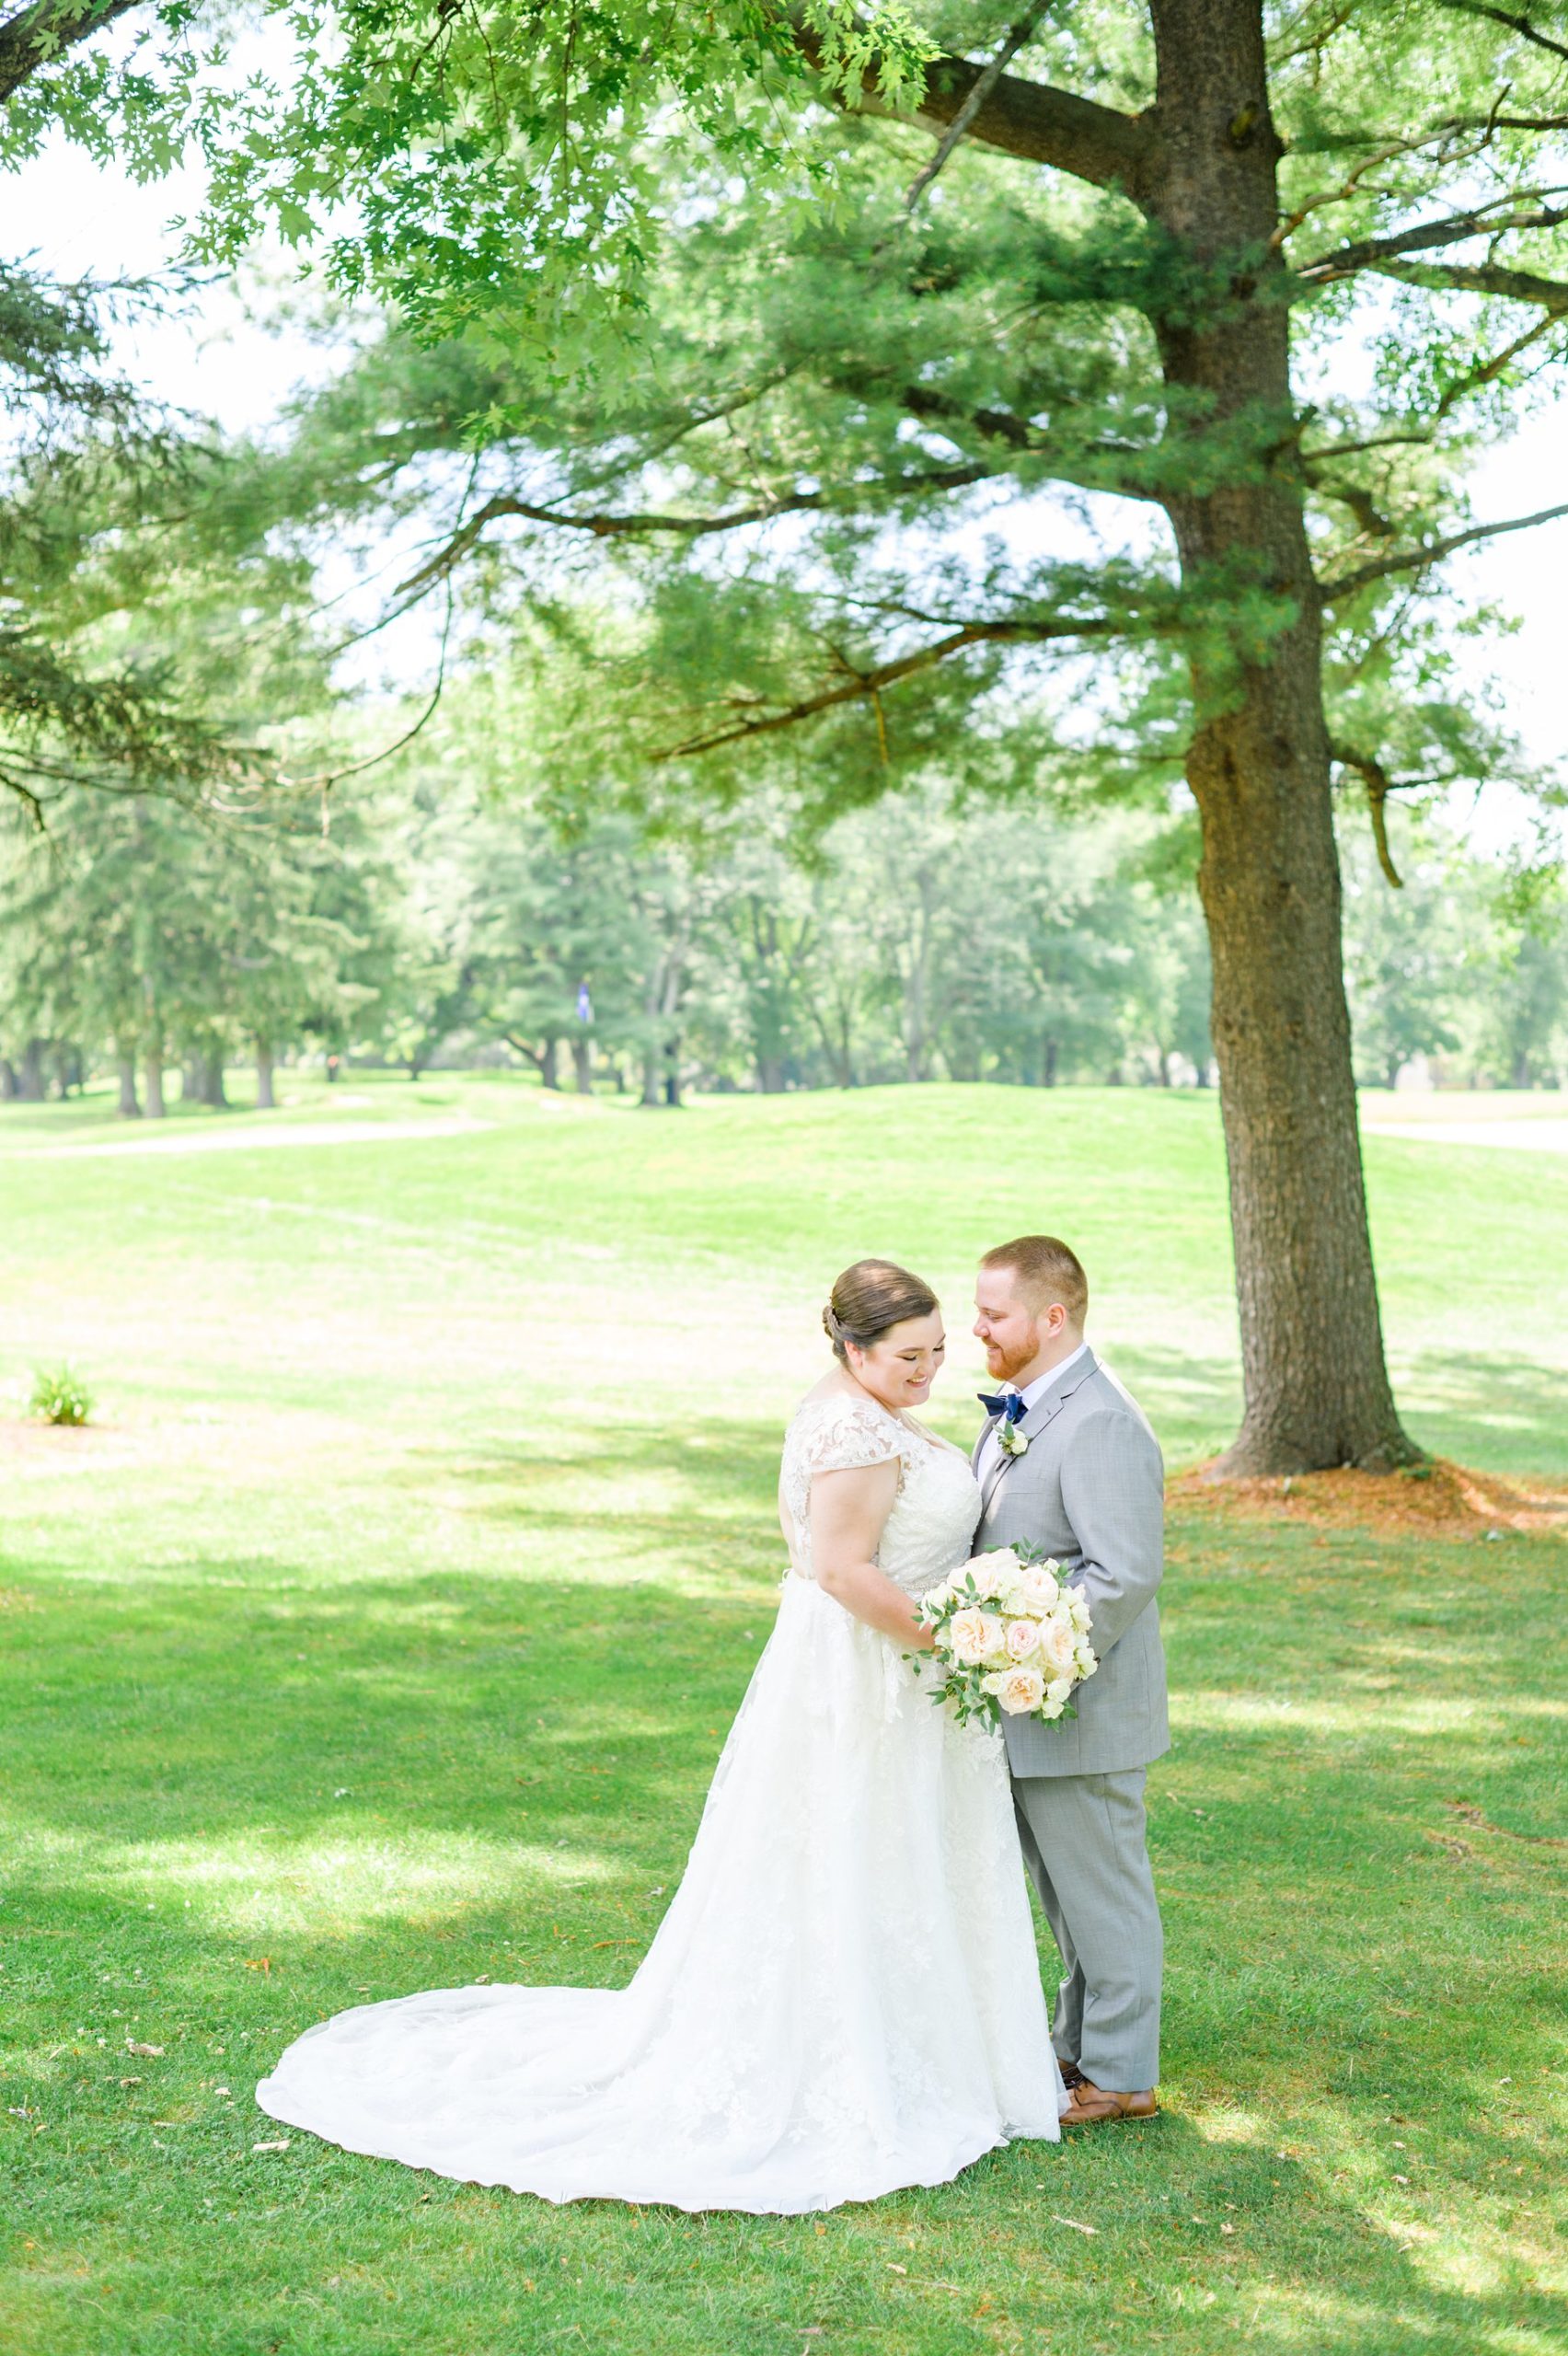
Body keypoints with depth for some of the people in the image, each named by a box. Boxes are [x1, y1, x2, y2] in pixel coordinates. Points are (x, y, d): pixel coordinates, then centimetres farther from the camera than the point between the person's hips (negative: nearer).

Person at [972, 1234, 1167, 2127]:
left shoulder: (1101, 1426, -23)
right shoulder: (1022, 1407, 9)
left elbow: (1125, 1576, -28)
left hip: (1079, 1711, -10)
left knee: (1102, 1889, 5)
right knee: (1066, 1887, 22)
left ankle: (1121, 2073, 18)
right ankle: (1081, 2042, 37)